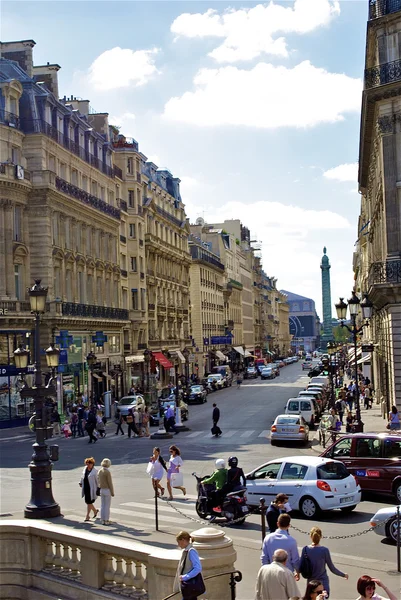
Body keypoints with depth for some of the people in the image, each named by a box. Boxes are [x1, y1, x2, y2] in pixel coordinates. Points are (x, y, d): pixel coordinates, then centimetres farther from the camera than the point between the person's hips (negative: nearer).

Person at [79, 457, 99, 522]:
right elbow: (83, 476, 20)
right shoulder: (85, 468, 5)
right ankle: (95, 510, 36)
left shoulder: (94, 471, -12)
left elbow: (97, 480, -7)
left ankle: (87, 516, 11)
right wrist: (81, 483, 18)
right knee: (87, 501, 12)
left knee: (89, 502, -1)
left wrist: (98, 488, -5)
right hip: (85, 488, 6)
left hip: (91, 489, -6)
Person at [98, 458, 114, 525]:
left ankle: (103, 520, 14)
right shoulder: (108, 472, -19)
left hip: (102, 490, 7)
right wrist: (112, 492, -11)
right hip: (107, 490, -7)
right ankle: (106, 521, 2)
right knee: (107, 506, -1)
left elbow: (99, 481, 10)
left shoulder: (99, 471, 4)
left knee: (102, 506, 11)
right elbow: (110, 483, -17)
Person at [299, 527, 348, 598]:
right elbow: (332, 568, -4)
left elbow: (301, 568, -2)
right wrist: (343, 575, 11)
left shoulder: (305, 549, -7)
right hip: (323, 583, -2)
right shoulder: (324, 550, -13)